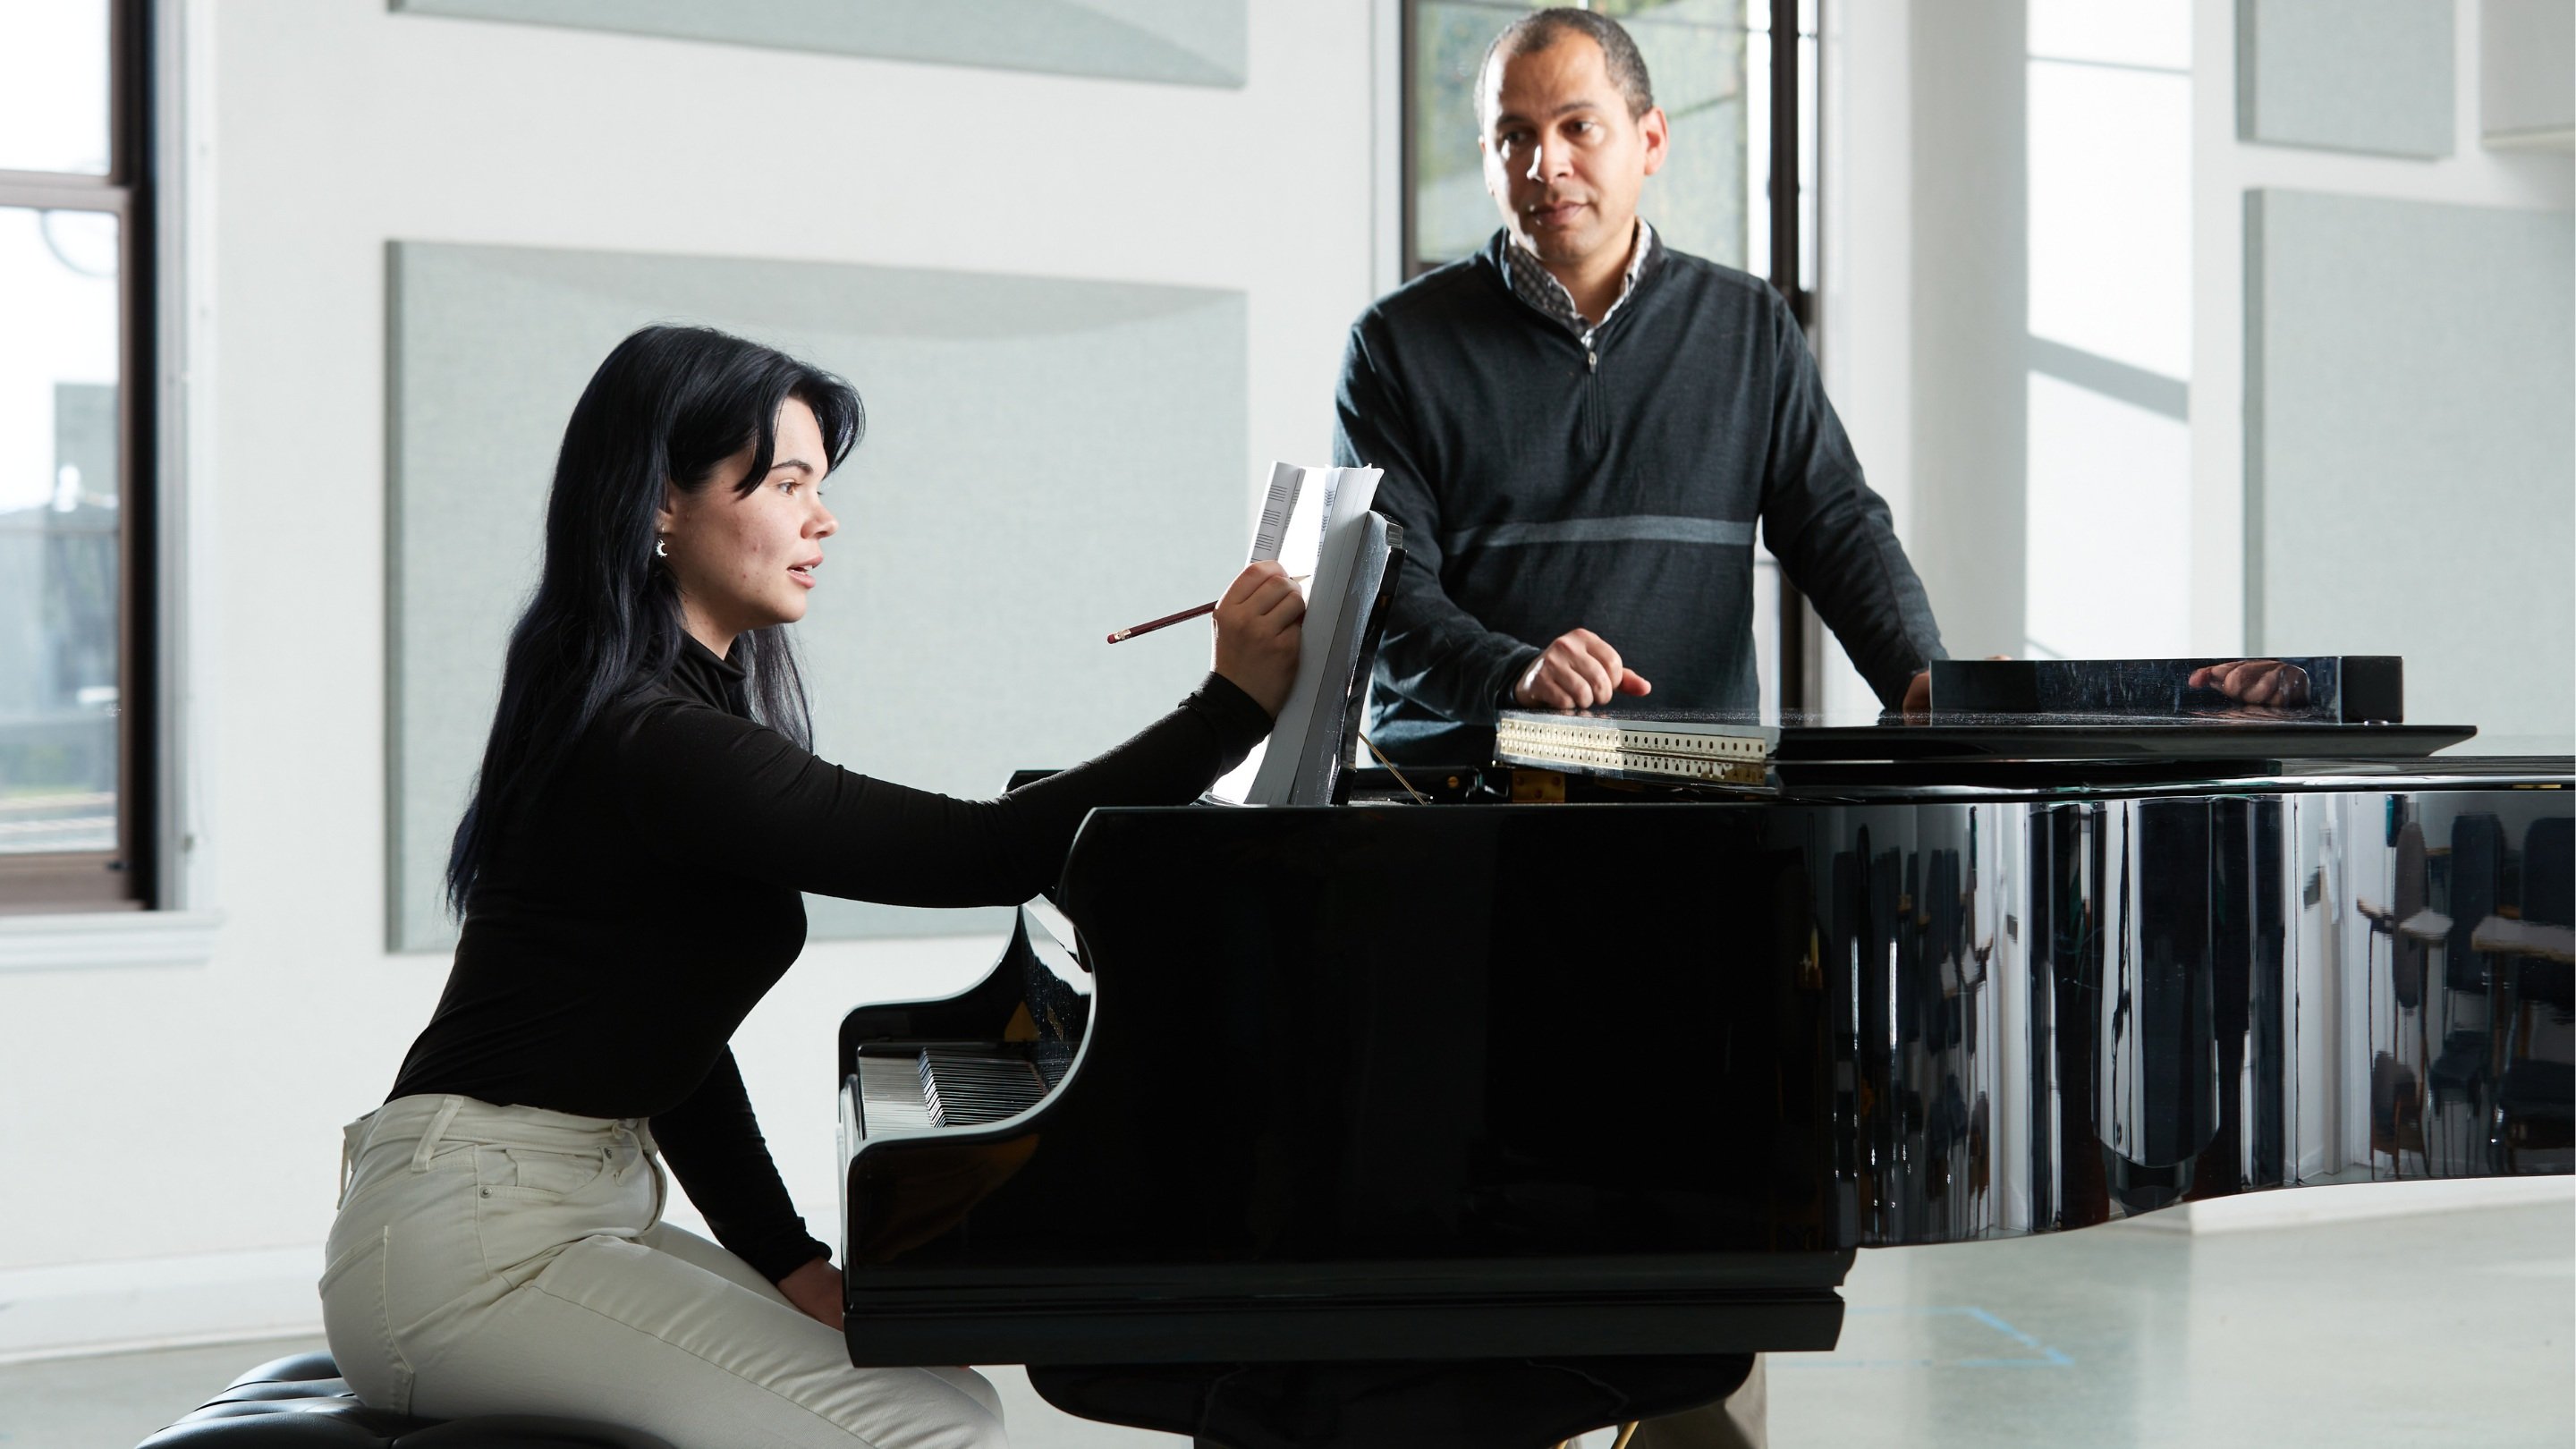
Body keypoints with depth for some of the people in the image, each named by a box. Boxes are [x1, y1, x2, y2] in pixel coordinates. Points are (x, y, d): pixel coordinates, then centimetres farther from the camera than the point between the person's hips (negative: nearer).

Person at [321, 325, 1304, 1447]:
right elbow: (980, 853, -24)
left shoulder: (688, 713, 16)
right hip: (472, 1240, -10)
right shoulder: (649, 741, -18)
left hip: (568, 1209, 10)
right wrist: (1234, 705, -19)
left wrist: (792, 1264, 7)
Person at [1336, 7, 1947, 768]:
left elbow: (1839, 525, 11)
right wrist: (1515, 673, -23)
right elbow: (1379, 587, -3)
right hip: (1458, 778, -2)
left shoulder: (1751, 328, 14)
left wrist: (1920, 679, -9)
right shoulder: (1398, 342, 6)